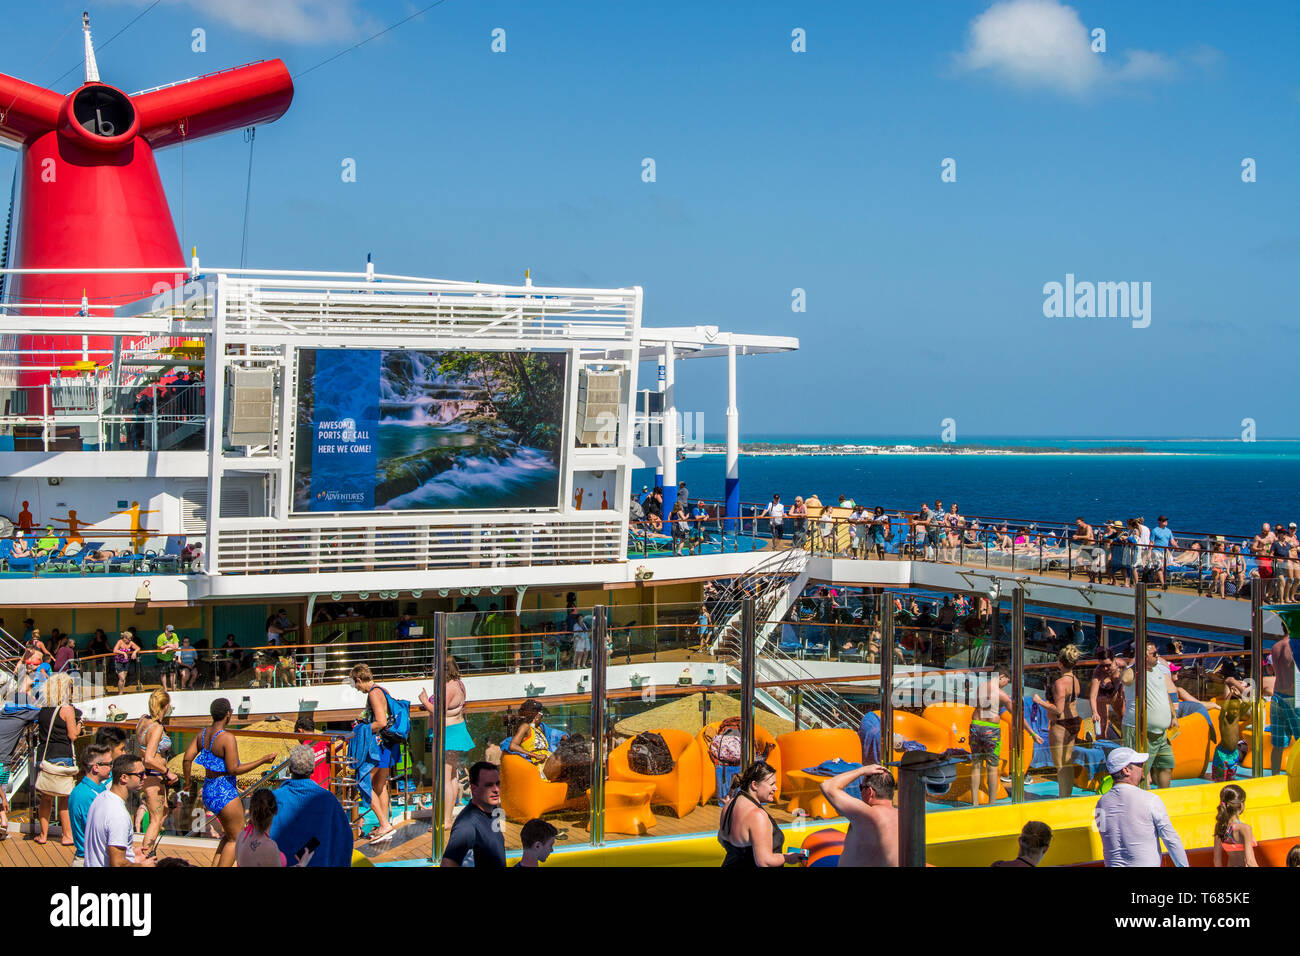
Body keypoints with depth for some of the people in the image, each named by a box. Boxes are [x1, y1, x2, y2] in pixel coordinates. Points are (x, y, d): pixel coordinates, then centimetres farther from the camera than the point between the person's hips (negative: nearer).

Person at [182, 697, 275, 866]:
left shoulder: (203, 733, 5)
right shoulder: (228, 738, -19)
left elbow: (187, 758, 6)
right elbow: (234, 769, -21)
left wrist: (187, 781, 21)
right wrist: (263, 760, -17)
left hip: (208, 789, 9)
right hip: (225, 793, -9)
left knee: (229, 834, 22)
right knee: (236, 839, 3)